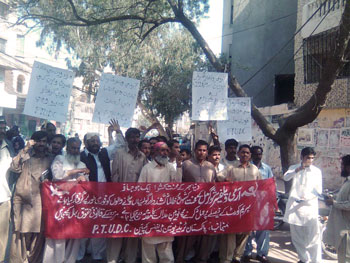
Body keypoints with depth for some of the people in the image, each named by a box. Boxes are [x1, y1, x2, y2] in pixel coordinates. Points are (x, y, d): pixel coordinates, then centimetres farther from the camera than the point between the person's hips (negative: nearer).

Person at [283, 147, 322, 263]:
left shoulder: (317, 171, 4)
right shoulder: (294, 168, 6)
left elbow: (318, 191, 0)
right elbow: (286, 177, -14)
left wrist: (304, 198, -15)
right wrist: (298, 169, -32)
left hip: (310, 207, -2)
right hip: (295, 207, 2)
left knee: (313, 236, -6)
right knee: (296, 236, 9)